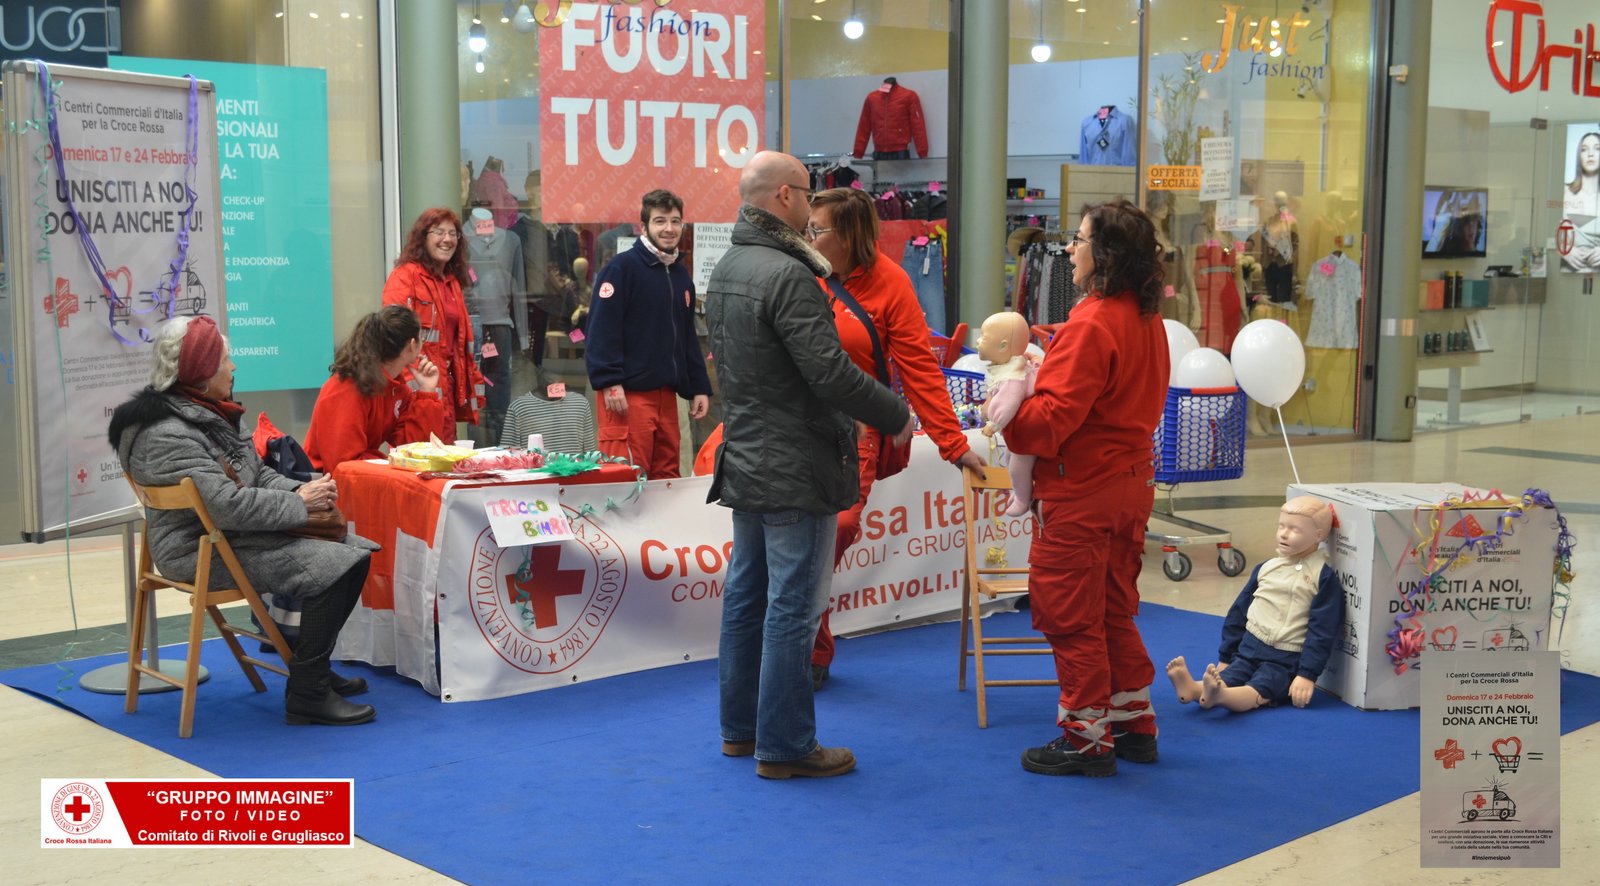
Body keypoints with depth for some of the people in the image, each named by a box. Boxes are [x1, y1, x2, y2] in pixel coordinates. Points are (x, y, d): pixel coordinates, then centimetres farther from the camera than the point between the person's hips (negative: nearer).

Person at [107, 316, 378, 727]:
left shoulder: (209, 413, 12)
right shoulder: (167, 435, -20)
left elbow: (256, 474, 17)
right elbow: (226, 504, -27)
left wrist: (301, 489, -3)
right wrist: (299, 504, -17)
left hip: (237, 535, 10)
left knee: (355, 551, 3)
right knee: (333, 568, -22)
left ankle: (314, 667, 14)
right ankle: (307, 694, -16)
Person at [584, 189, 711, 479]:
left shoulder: (680, 274, 18)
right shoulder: (622, 268, -6)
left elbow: (688, 336, 23)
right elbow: (601, 329, -13)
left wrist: (699, 387, 17)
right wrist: (609, 382, -20)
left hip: (666, 392, 8)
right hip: (627, 392, -8)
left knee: (666, 474, 11)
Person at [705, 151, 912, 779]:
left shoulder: (724, 270, 10)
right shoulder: (787, 275, -20)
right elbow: (830, 372, -24)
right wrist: (896, 415, -11)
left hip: (745, 462, 10)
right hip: (797, 471, -10)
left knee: (746, 596, 16)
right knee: (792, 608, -2)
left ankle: (740, 727, 27)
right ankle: (785, 746, 5)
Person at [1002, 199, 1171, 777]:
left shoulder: (1093, 324, -21)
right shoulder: (1147, 318, 9)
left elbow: (1054, 416, -23)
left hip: (1083, 491, -9)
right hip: (1132, 480, 10)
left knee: (1071, 617, 2)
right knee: (1115, 610, 19)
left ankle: (1088, 738, 10)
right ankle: (1133, 724, 27)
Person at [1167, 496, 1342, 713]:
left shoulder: (1324, 578, -4)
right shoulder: (1267, 568, 13)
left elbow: (1322, 631, -8)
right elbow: (1239, 612, 19)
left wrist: (1308, 675, -16)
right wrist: (1225, 658, 18)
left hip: (1285, 662, -5)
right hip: (1249, 650, 5)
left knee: (1259, 690, -33)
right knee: (1228, 678, -25)